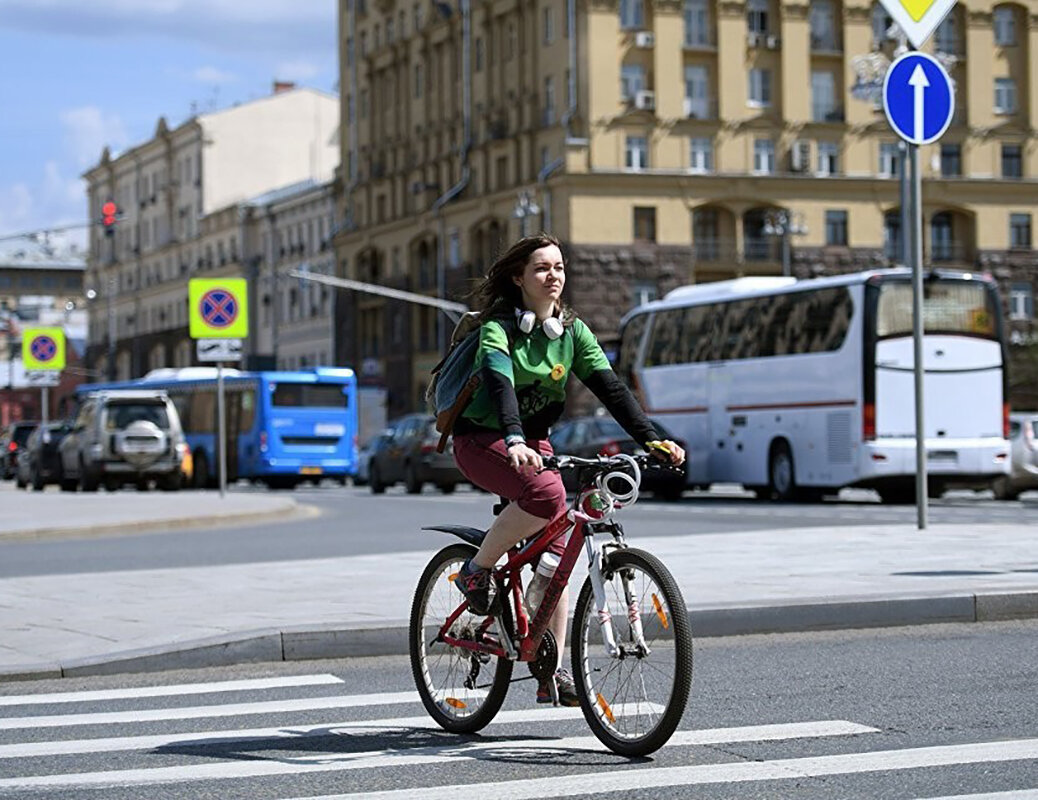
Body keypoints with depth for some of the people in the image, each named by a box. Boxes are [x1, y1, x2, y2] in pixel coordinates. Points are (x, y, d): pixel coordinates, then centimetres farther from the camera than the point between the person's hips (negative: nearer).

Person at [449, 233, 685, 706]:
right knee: (546, 493, -34)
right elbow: (499, 383, -33)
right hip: (481, 440, -6)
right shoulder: (498, 327, -16)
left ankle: (552, 673, 0)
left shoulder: (571, 331, 1)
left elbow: (609, 387, -6)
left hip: (533, 442, 6)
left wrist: (650, 439, -20)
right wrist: (515, 443, -50)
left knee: (556, 552, -5)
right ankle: (477, 570, -12)